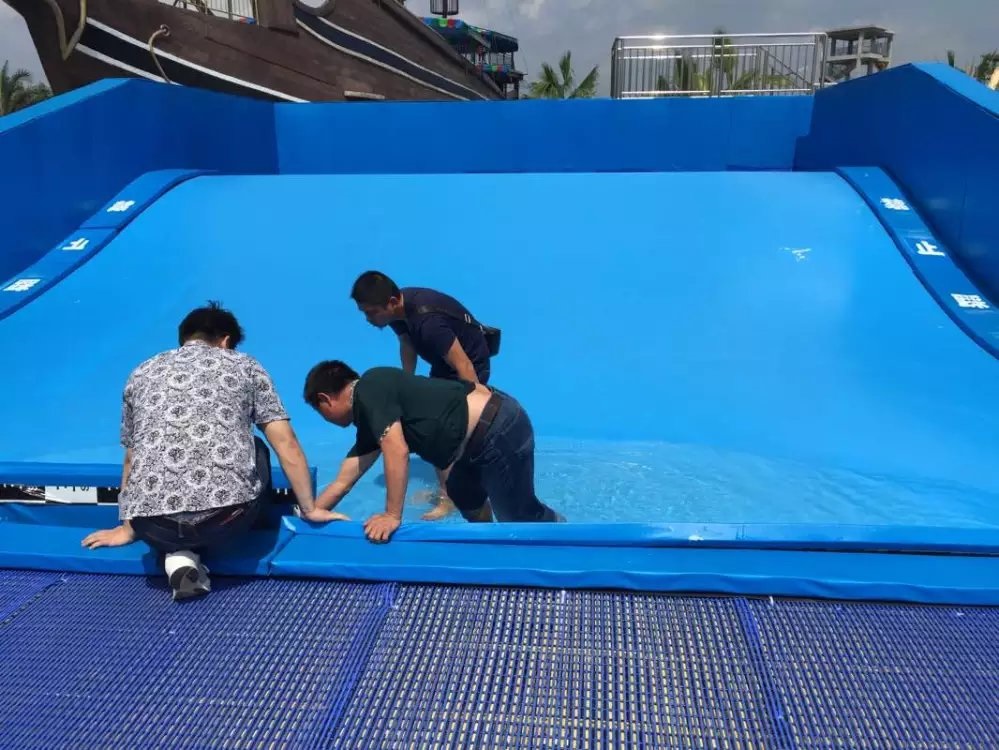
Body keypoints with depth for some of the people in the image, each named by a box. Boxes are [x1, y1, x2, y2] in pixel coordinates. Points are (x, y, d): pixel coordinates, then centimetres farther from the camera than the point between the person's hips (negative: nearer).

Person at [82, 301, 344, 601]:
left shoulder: (141, 374, 22)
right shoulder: (245, 367, 15)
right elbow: (287, 446, 10)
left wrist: (127, 528, 41)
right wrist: (310, 509, 20)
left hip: (155, 526, 2)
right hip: (227, 514, -1)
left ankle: (178, 558, 7)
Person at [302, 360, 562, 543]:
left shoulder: (369, 390, -10)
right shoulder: (368, 420, 18)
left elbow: (397, 452, -20)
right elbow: (341, 483, 23)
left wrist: (392, 516, -12)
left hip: (499, 430, -10)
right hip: (488, 431, 10)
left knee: (520, 517, 8)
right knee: (462, 491, 31)